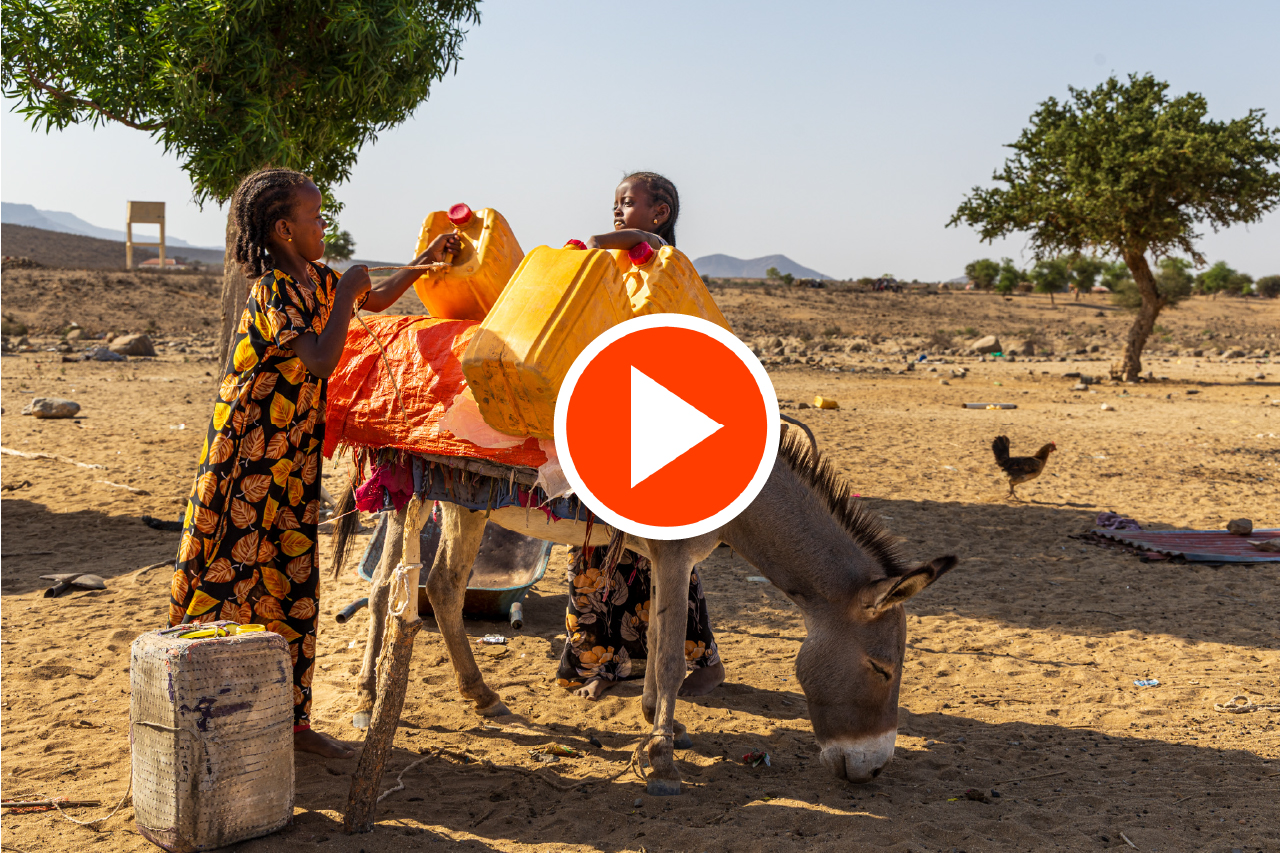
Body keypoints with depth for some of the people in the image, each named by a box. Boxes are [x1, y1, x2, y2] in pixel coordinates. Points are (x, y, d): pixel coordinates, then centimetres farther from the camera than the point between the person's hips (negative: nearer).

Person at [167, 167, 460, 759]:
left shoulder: (315, 279, 9)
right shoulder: (273, 290, -17)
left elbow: (375, 301, 28)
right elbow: (321, 360, -30)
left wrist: (426, 260, 18)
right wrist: (347, 292, -18)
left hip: (292, 460, 8)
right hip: (249, 457, -8)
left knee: (293, 584, 10)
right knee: (231, 578, -2)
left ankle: (292, 720, 19)